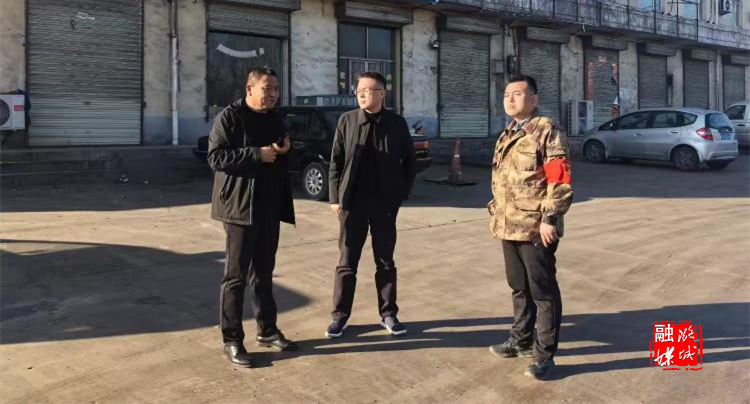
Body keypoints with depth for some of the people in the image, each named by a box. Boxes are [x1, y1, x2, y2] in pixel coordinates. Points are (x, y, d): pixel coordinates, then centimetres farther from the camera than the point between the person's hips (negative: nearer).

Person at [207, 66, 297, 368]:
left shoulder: (276, 119, 15)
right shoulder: (229, 117, -7)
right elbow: (216, 157, -16)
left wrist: (284, 150, 0)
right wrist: (257, 154, -22)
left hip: (270, 207, 7)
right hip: (241, 206, -7)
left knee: (264, 273, 15)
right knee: (236, 275, -1)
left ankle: (267, 330, 26)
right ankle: (232, 340, 8)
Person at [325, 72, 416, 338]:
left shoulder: (397, 123, 0)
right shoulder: (347, 121, 0)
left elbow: (409, 161, 8)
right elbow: (336, 162, 2)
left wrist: (402, 193, 2)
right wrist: (335, 197, -2)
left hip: (385, 203, 0)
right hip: (352, 202, 0)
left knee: (385, 261, 11)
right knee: (347, 261, 6)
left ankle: (388, 314, 23)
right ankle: (340, 315, 18)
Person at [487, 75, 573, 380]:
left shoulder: (547, 131, -9)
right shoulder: (506, 136, 17)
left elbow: (560, 181, -16)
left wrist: (549, 219, -21)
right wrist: (496, 214, 20)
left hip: (535, 228, -8)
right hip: (509, 227, 8)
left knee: (543, 290, 2)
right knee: (519, 287, 19)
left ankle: (544, 353, 13)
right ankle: (521, 340, 35)